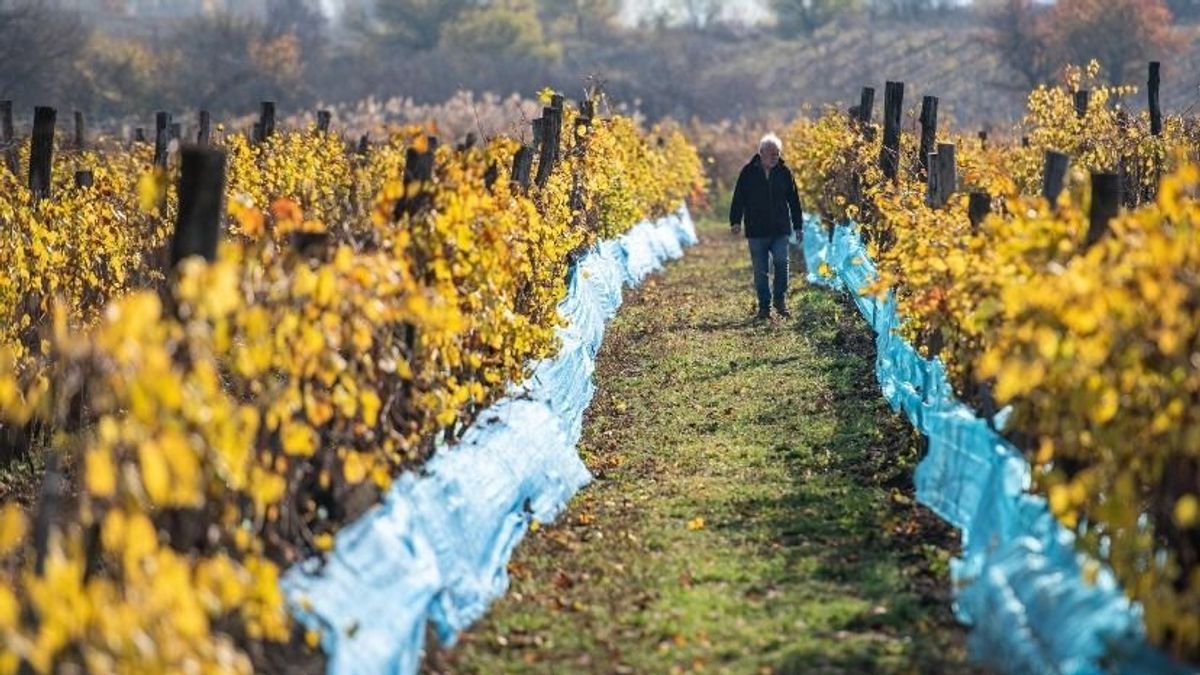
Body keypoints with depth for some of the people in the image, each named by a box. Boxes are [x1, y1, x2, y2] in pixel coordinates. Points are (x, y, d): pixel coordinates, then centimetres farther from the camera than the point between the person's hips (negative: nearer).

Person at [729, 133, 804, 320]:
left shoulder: (784, 172, 5)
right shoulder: (749, 172, 0)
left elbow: (794, 200, 12)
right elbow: (739, 198, 0)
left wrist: (798, 226, 12)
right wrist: (736, 221, -11)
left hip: (780, 230, 0)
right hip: (757, 231, 0)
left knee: (781, 262, -16)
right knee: (760, 271, 3)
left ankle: (780, 300, 1)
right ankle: (764, 307, 12)